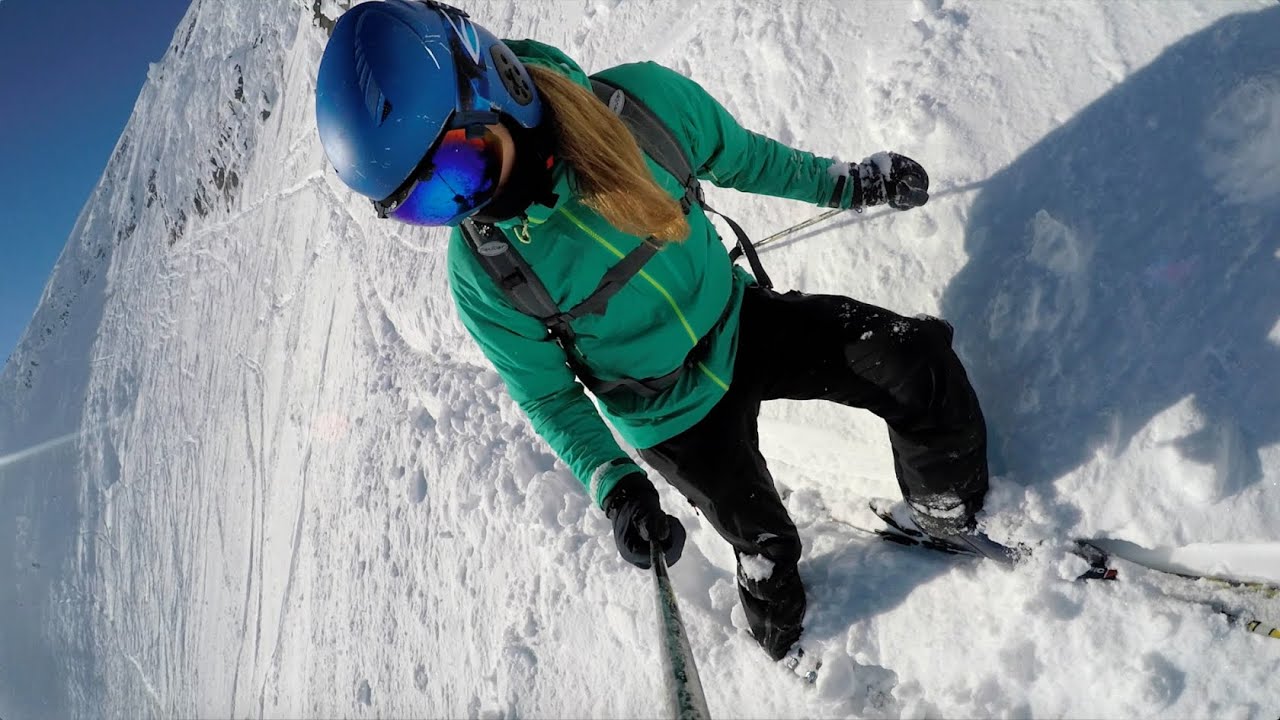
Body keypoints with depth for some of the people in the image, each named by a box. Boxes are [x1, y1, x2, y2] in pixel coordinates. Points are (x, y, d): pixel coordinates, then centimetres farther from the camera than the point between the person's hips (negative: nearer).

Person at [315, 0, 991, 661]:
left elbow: (738, 157, -1)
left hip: (743, 323, 3)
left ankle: (947, 510, 23)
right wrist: (612, 483, -22)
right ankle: (779, 633, 47)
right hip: (675, 419, -2)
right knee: (763, 543, 9)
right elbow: (547, 394, -9)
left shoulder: (641, 99, -22)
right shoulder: (483, 275, -23)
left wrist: (843, 181, 1)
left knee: (919, 363, -7)